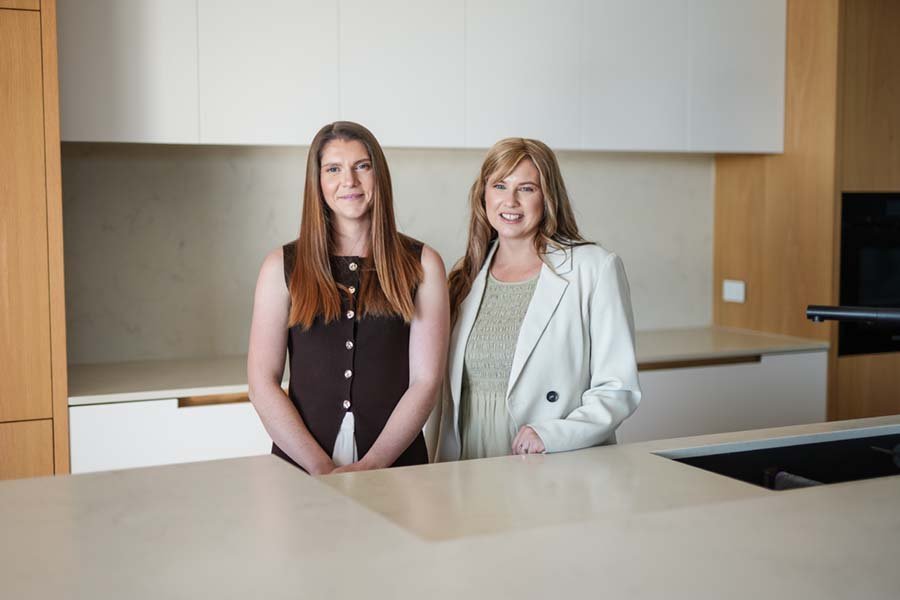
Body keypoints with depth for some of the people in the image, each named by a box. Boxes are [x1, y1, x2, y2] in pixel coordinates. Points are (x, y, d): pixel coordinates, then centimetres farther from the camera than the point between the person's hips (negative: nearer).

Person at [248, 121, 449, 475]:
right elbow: (262, 383, 2)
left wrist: (369, 466, -9)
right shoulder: (282, 267, 7)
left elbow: (426, 381, 1)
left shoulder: (422, 265, 7)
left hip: (394, 464, 0)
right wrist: (323, 468, -9)